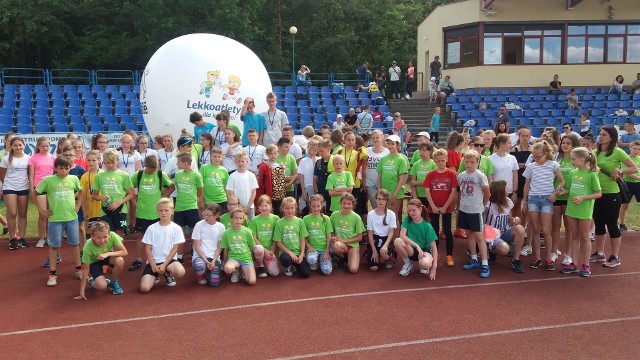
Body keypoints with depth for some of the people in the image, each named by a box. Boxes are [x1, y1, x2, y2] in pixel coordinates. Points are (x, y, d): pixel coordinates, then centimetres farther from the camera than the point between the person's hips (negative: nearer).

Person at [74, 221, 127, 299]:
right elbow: (86, 269, -25)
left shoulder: (112, 236, -32)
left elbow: (124, 252, -27)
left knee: (119, 260, -32)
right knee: (102, 286, -23)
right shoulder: (88, 247, -34)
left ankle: (114, 282, -2)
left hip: (108, 257, 2)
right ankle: (91, 279, 14)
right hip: (94, 261, -2)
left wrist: (107, 254, -40)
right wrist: (82, 292, -22)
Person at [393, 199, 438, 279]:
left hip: (424, 249, -3)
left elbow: (433, 247, -14)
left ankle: (424, 266, 3)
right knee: (397, 241, -30)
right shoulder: (407, 219, -8)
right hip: (411, 249, 3)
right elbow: (402, 235, -19)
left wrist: (434, 267, -21)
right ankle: (408, 265, -4)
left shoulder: (427, 226, -14)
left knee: (425, 264, -39)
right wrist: (417, 246, -29)